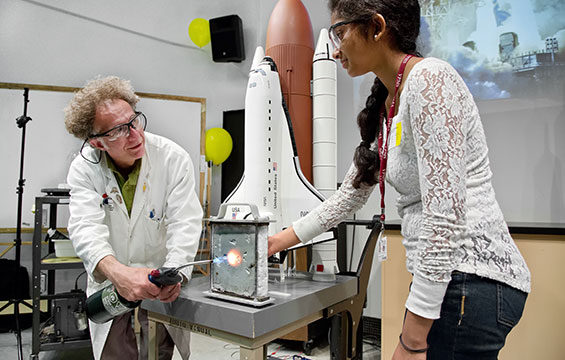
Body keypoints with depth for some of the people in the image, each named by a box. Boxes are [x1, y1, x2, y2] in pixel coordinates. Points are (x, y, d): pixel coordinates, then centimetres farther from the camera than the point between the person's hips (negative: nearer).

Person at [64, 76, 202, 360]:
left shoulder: (173, 158, -16)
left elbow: (185, 222, -20)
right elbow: (86, 227, -26)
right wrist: (118, 272, -46)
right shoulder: (84, 169, -12)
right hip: (109, 282, 1)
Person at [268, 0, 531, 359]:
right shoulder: (385, 107, 12)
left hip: (472, 279, -8)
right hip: (445, 279, 8)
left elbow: (446, 216, -22)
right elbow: (351, 193, 20)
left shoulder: (429, 78, -16)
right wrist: (281, 240, 22)